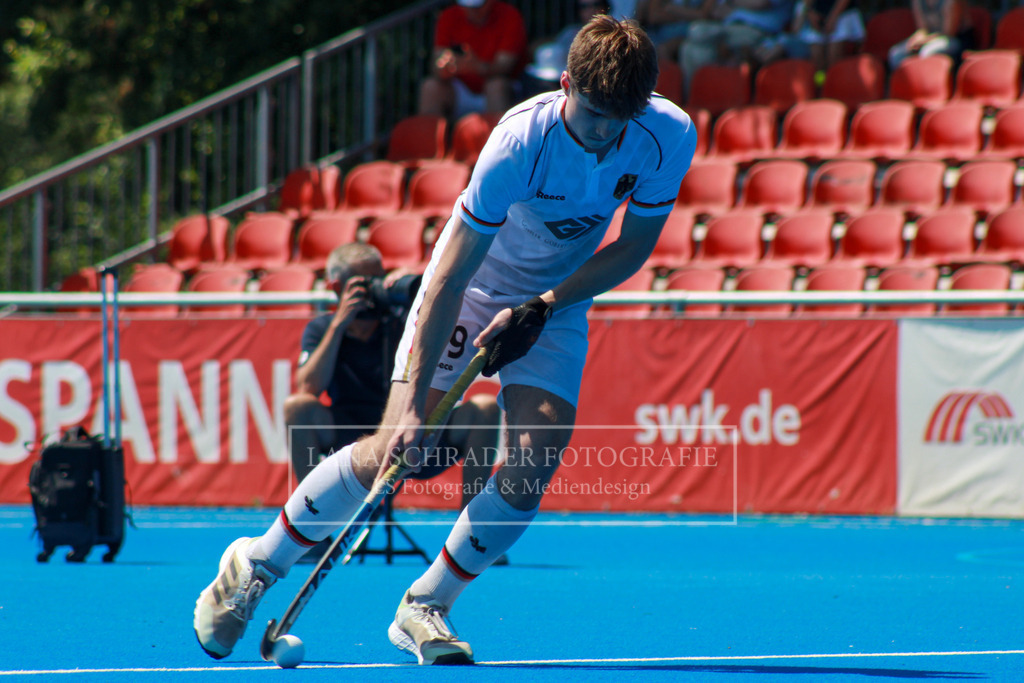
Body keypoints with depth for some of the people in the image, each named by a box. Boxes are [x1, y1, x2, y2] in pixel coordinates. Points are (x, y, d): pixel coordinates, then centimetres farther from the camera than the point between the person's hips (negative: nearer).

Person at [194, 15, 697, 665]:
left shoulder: (669, 136, -22)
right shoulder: (520, 142, -33)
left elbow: (635, 246, -7)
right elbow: (449, 277, -31)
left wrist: (542, 307, -19)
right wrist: (414, 405, -34)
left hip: (557, 303, 3)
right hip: (470, 289, -3)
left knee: (531, 466, -17)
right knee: (390, 455, -13)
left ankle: (425, 608, 1)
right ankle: (255, 565, 8)